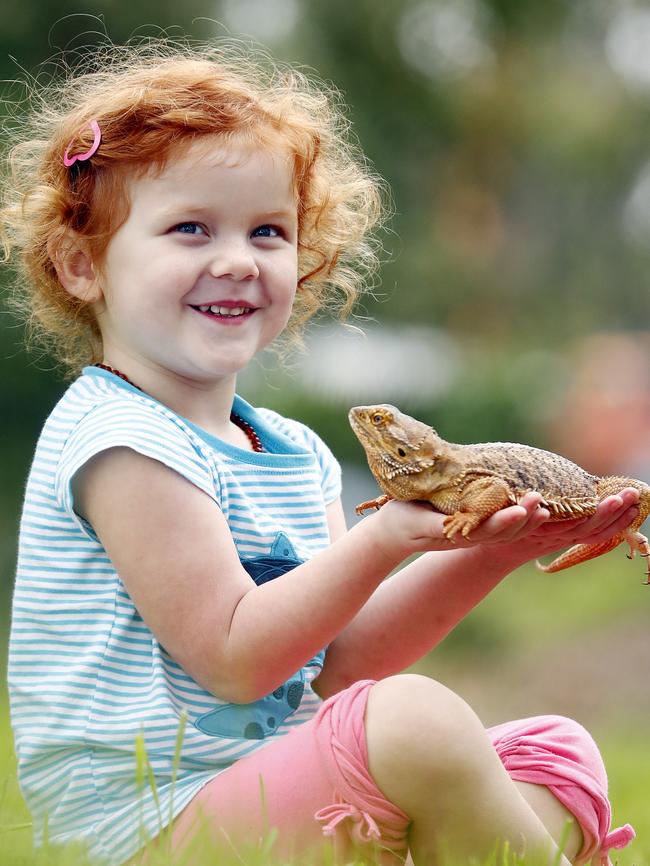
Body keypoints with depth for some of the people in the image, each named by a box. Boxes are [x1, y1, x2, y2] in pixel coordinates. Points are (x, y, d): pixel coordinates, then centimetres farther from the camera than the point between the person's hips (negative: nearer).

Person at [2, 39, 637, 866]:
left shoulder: (292, 451, 14)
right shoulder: (121, 440, -13)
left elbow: (337, 663, 7)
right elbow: (236, 659, -18)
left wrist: (491, 550, -4)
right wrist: (385, 539, -26)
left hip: (275, 784, 10)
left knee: (560, 750, 6)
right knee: (417, 721, -30)